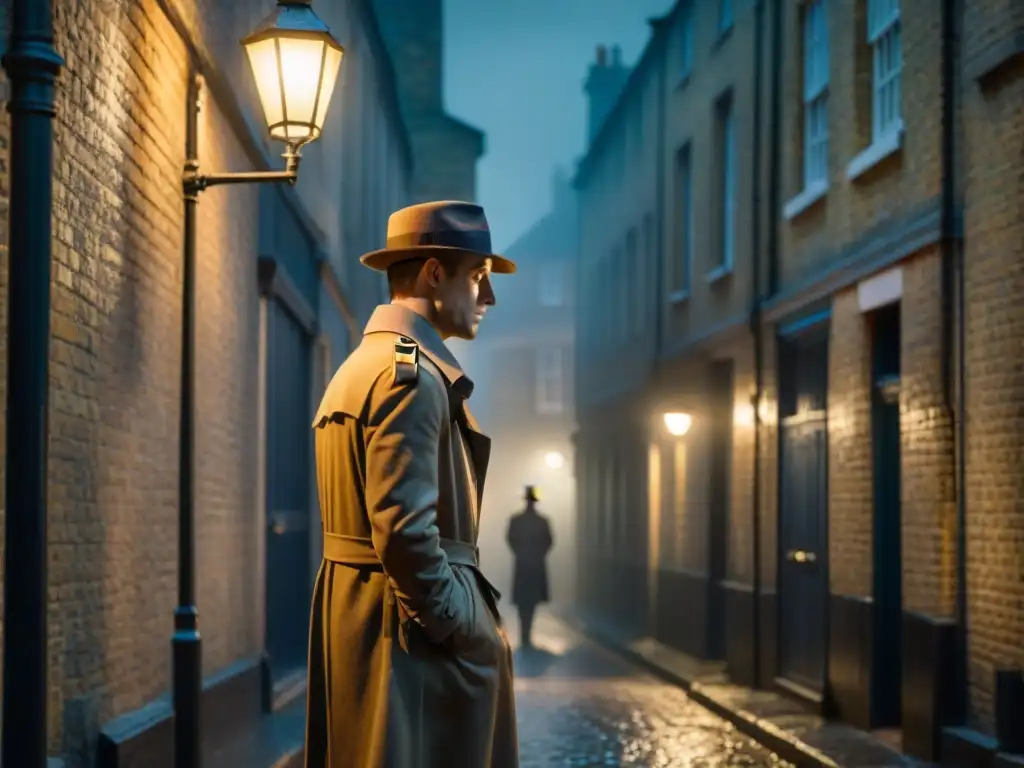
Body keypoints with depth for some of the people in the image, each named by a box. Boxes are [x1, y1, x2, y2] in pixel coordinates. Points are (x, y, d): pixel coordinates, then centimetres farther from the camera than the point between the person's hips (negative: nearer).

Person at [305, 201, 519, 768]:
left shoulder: (356, 368, 17)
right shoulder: (413, 374, -14)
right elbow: (404, 529, -24)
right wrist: (464, 630, -15)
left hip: (354, 610, 10)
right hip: (416, 630, -10)